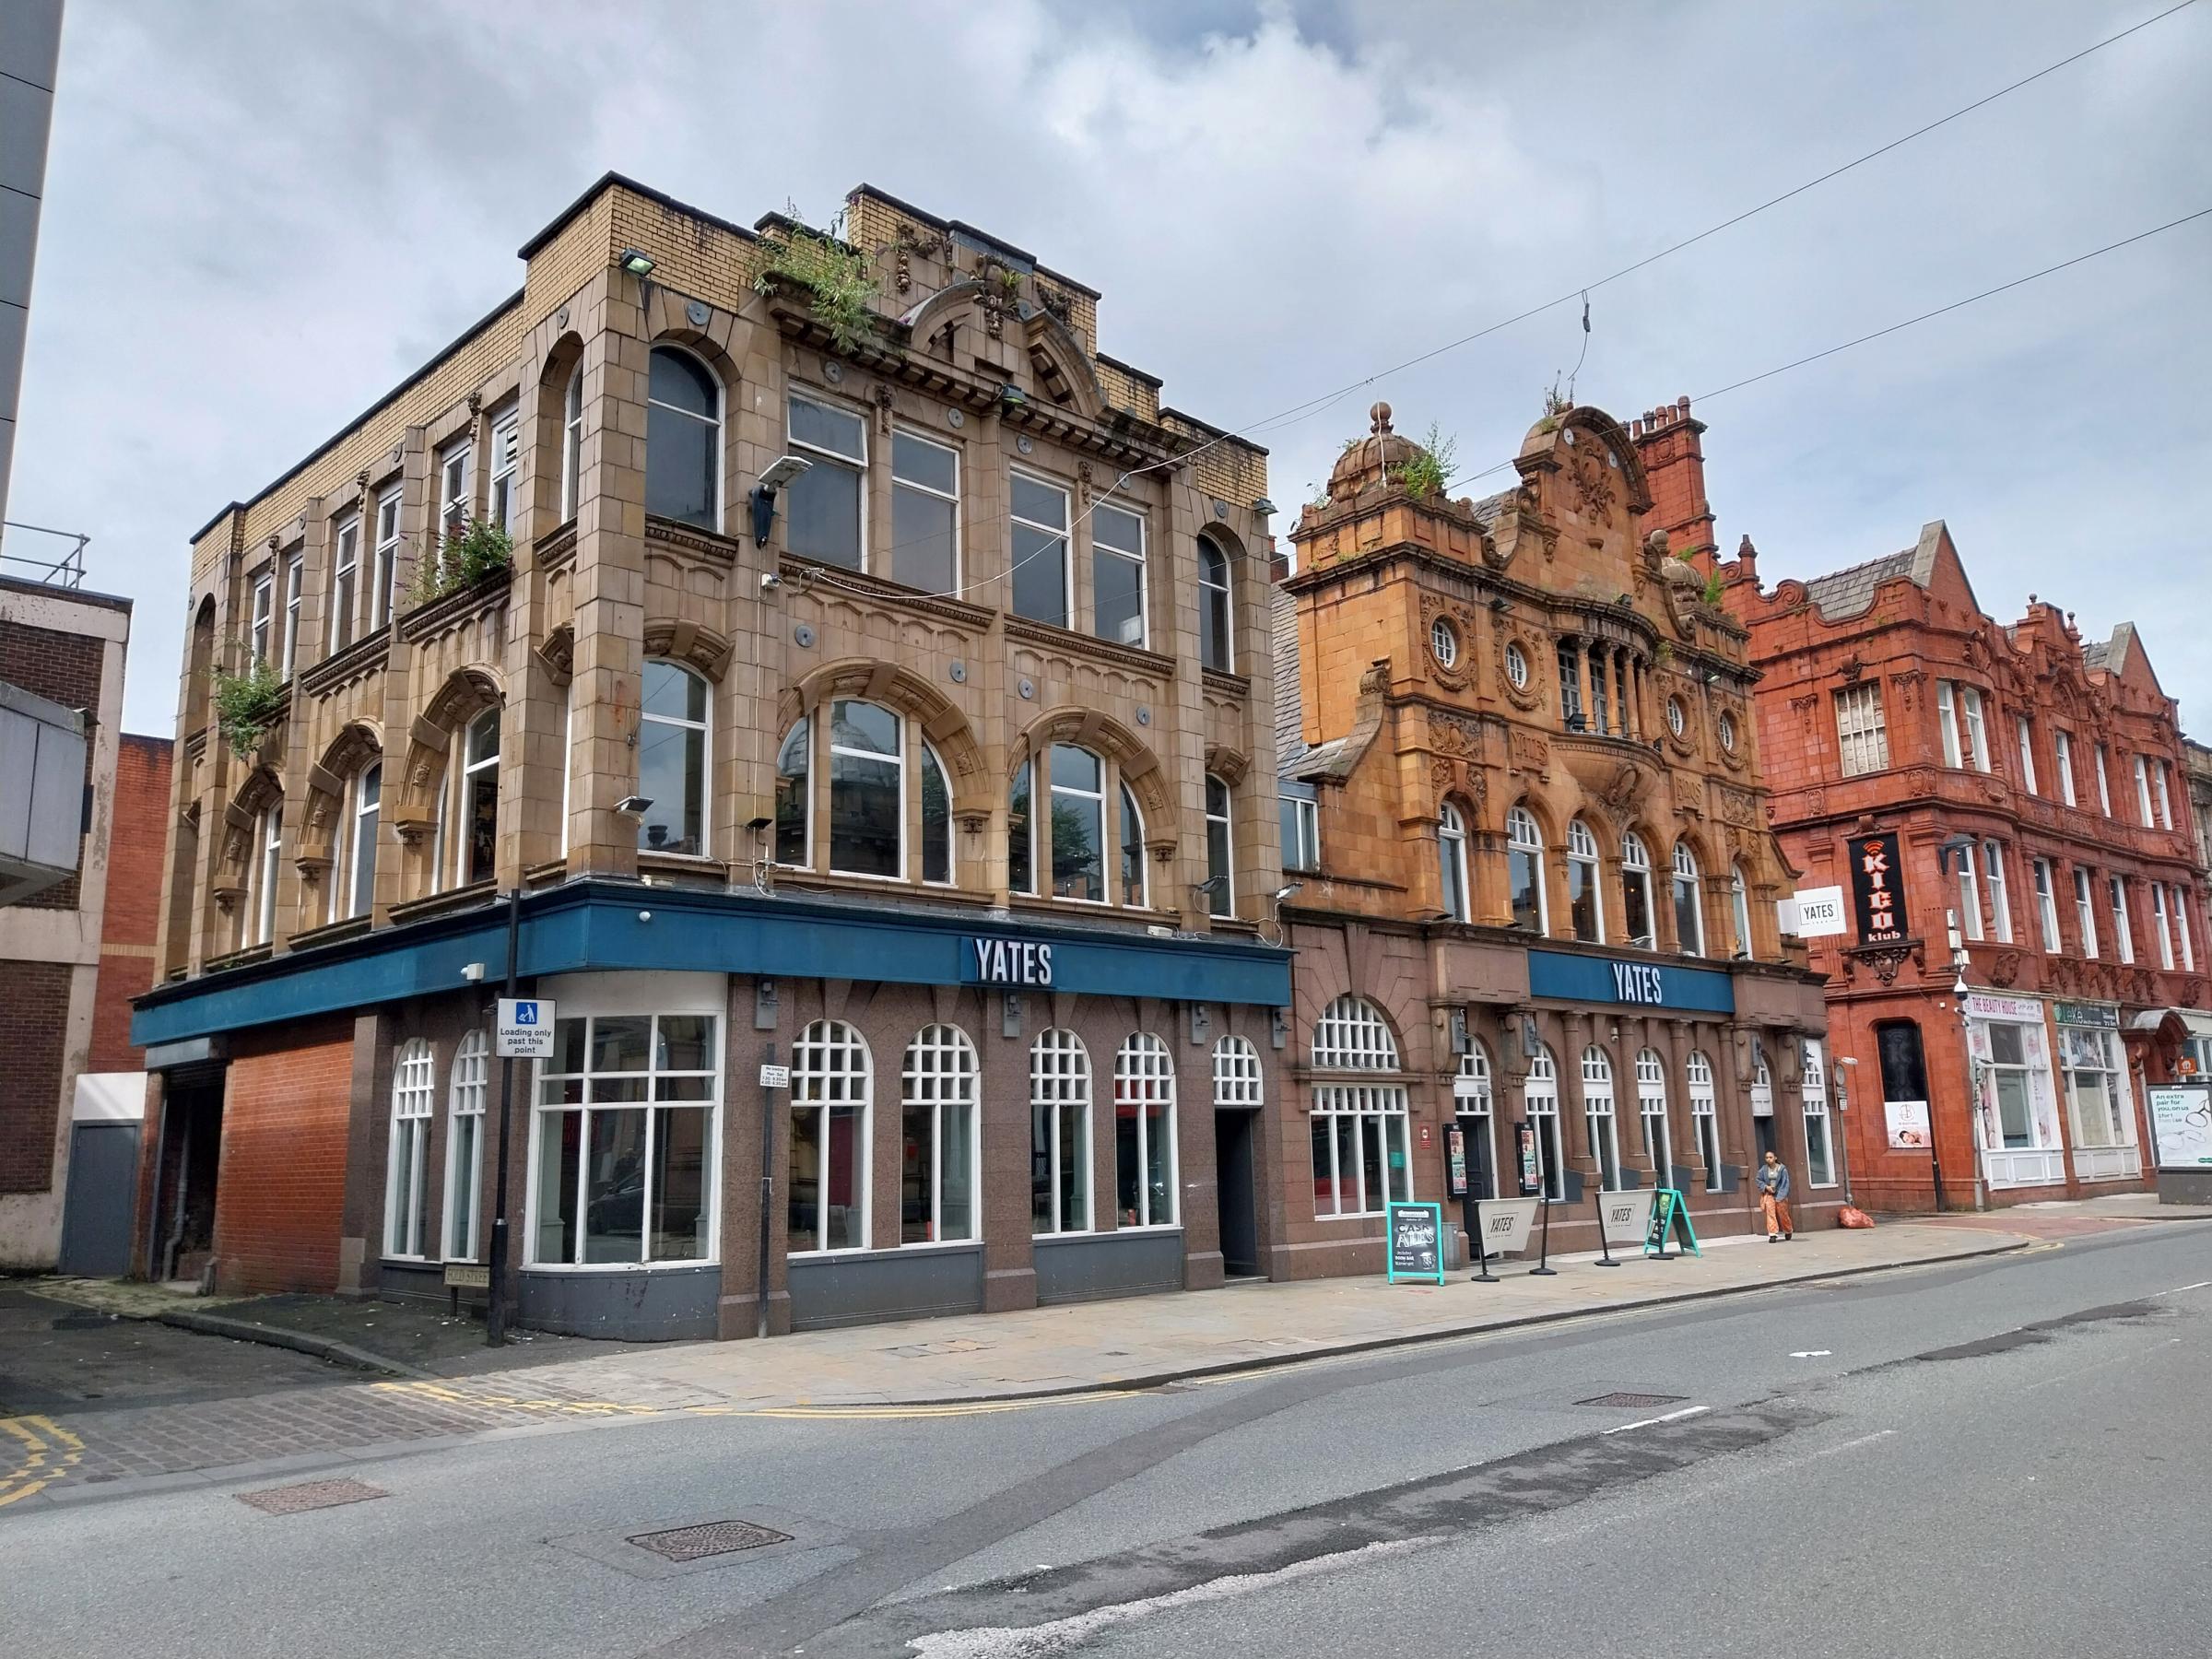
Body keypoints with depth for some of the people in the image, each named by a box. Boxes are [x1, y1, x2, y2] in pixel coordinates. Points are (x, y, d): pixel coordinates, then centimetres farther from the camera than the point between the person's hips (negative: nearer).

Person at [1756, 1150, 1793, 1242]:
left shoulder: (1782, 1169, -7)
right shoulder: (1763, 1169, 0)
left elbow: (1785, 1183, -8)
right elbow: (1759, 1180, 9)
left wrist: (1780, 1196, -14)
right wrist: (1766, 1187, -9)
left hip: (1780, 1194, -1)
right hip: (1768, 1194, 1)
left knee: (1782, 1213, 7)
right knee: (1770, 1213, -12)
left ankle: (1788, 1231, 35)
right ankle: (1772, 1234, -15)